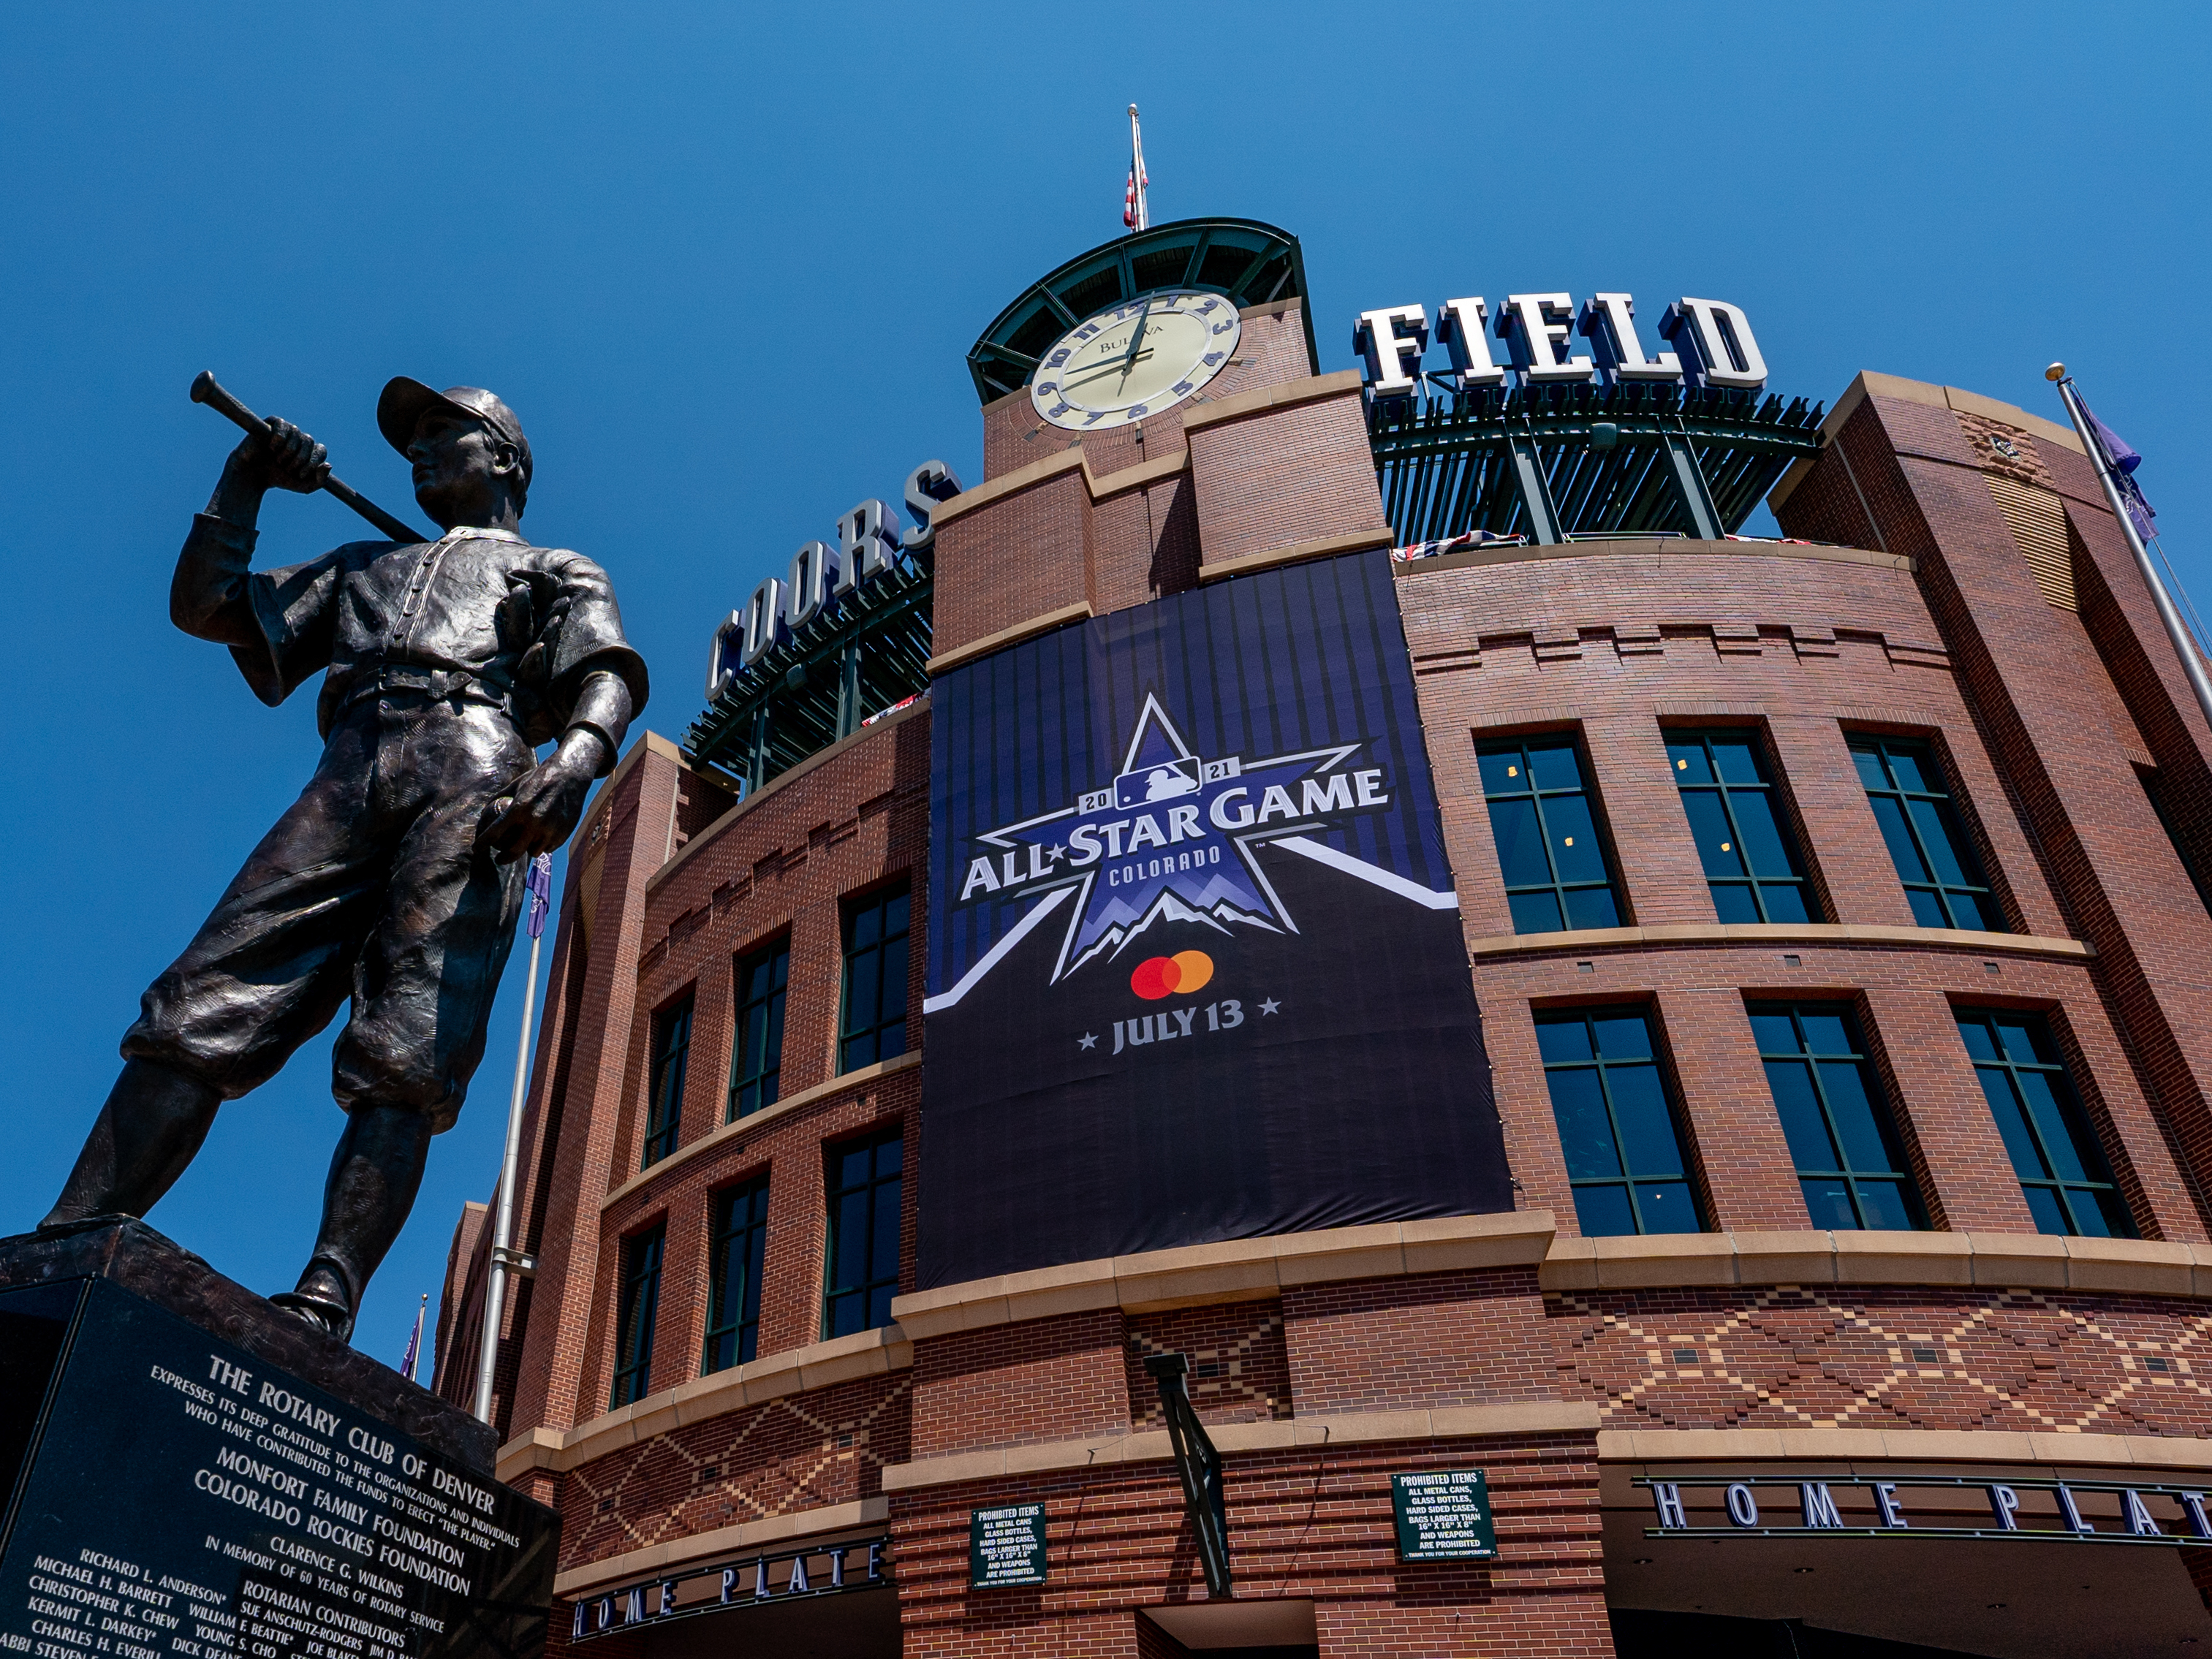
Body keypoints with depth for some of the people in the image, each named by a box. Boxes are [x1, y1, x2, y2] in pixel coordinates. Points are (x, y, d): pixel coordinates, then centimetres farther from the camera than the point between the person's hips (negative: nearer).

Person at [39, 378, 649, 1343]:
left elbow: (608, 676, 6)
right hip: (349, 779, 5)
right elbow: (205, 605, 34)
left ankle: (322, 1309, -33)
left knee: (408, 1051, -21)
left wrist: (577, 757, -17)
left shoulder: (559, 572, 28)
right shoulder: (365, 566, 42)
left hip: (476, 773, -4)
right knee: (205, 1004, -14)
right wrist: (246, 480, 27)